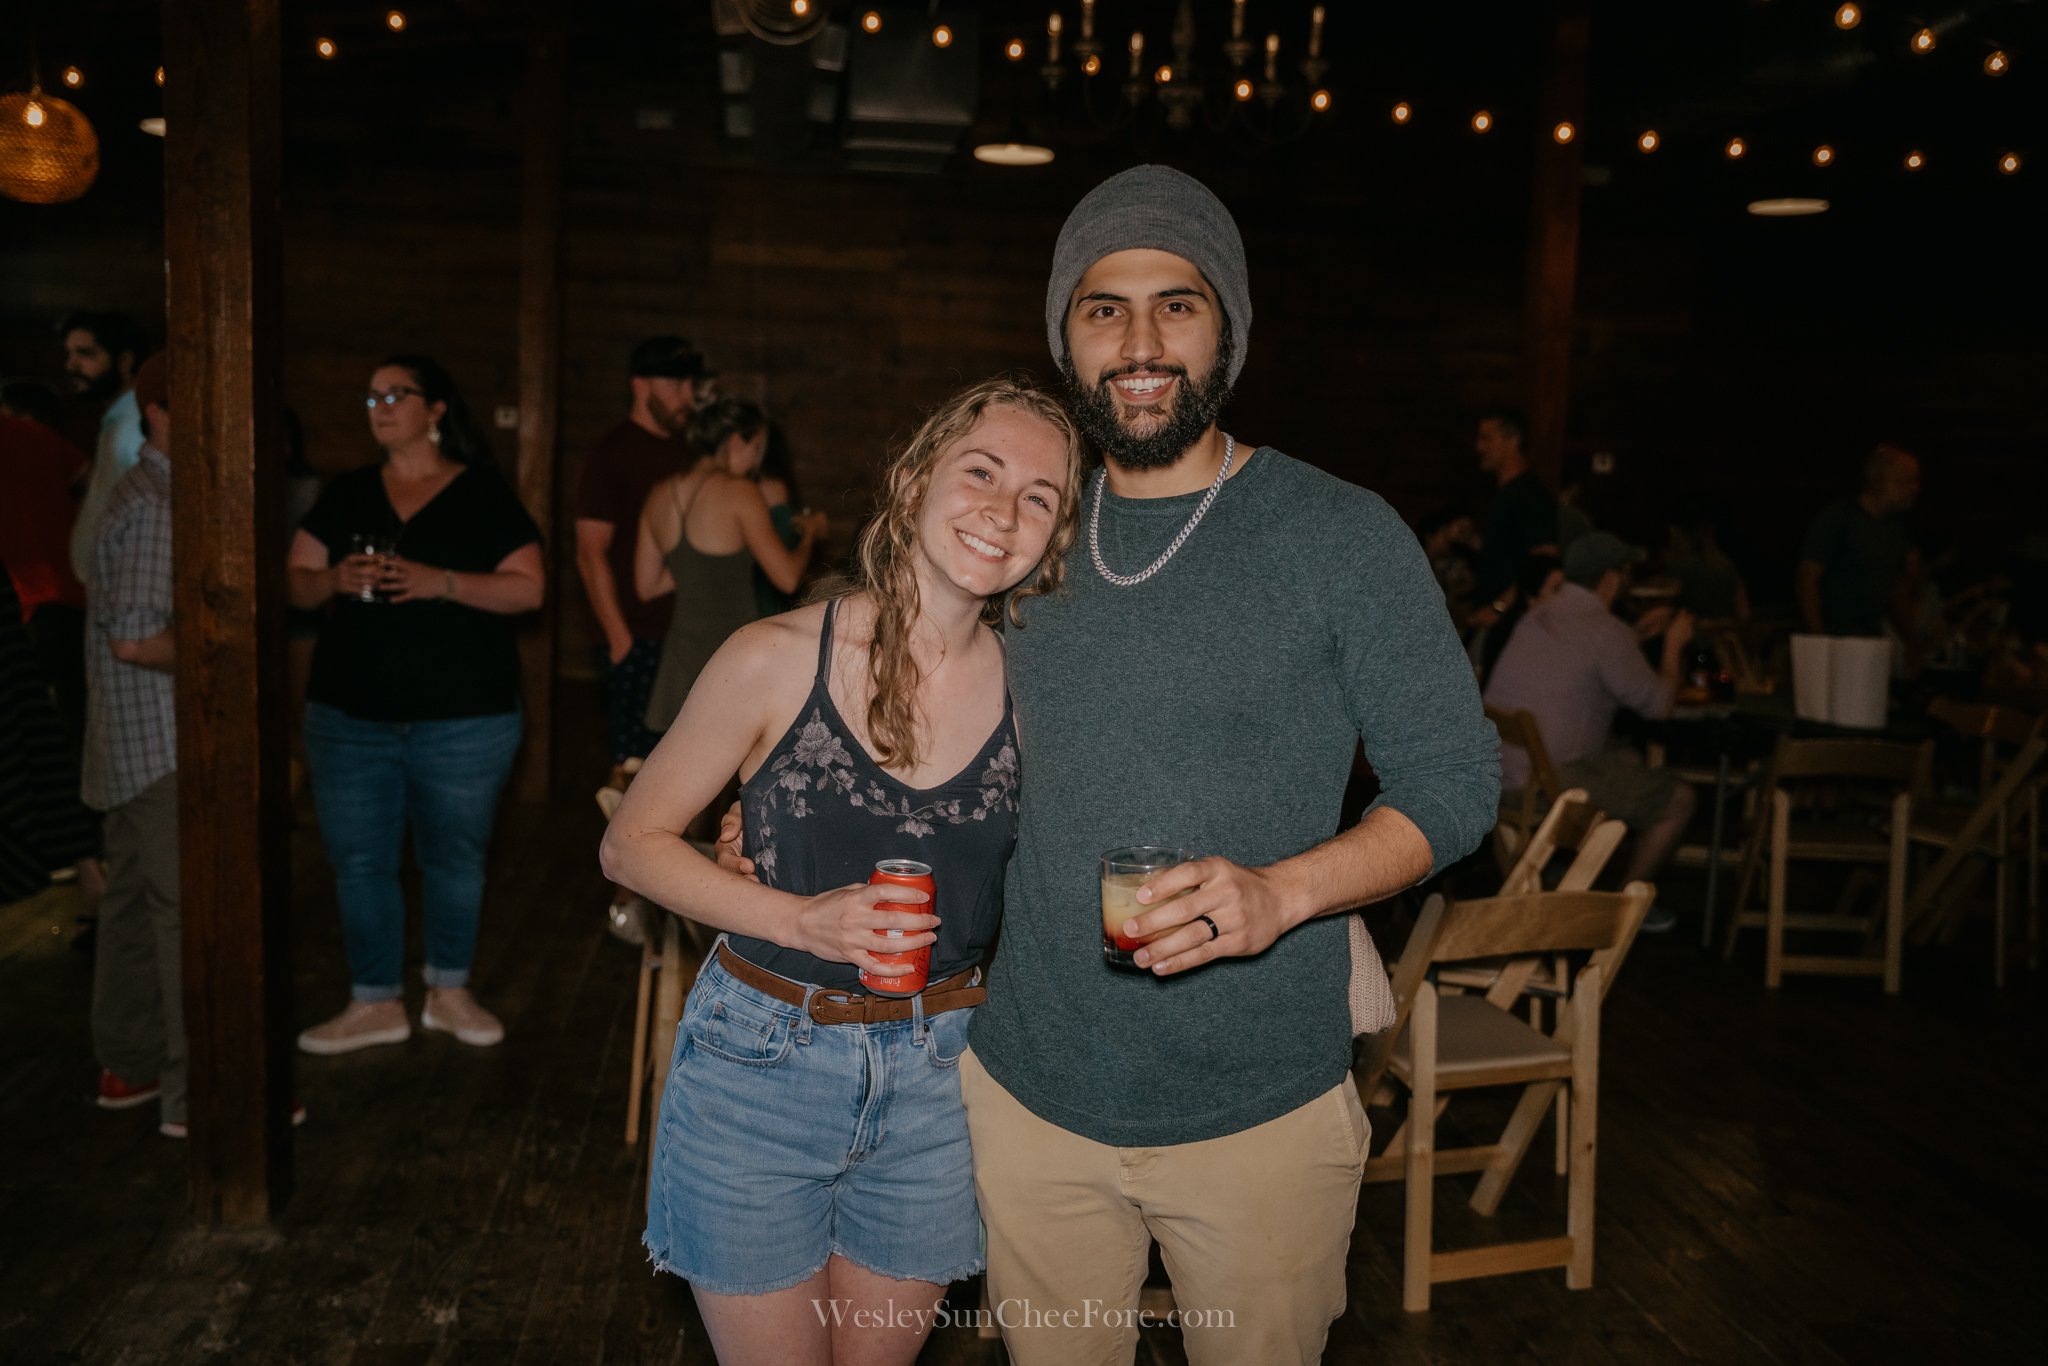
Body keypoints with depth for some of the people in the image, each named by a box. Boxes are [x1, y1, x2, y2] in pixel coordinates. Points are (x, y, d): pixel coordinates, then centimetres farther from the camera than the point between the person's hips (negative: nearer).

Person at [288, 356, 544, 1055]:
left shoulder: (483, 493, 0)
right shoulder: (346, 494, 10)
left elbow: (528, 587, -6)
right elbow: (297, 583, 10)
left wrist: (442, 582, -19)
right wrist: (334, 580, -13)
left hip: (464, 718, -3)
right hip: (350, 716, 3)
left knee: (454, 858, 8)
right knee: (359, 860, 6)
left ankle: (449, 991, 26)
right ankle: (376, 1003, 20)